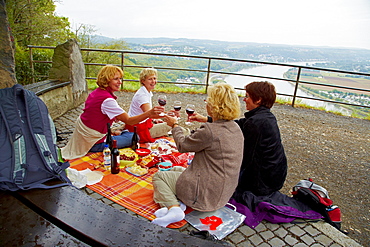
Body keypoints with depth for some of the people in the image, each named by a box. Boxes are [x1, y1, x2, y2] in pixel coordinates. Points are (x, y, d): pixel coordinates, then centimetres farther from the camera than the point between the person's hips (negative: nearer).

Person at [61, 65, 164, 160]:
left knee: (125, 132, 22)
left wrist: (115, 117, 4)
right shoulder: (107, 100, -25)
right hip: (94, 144, -9)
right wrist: (149, 113, -41)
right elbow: (128, 121, -29)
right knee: (134, 137, -9)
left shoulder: (96, 92, 3)